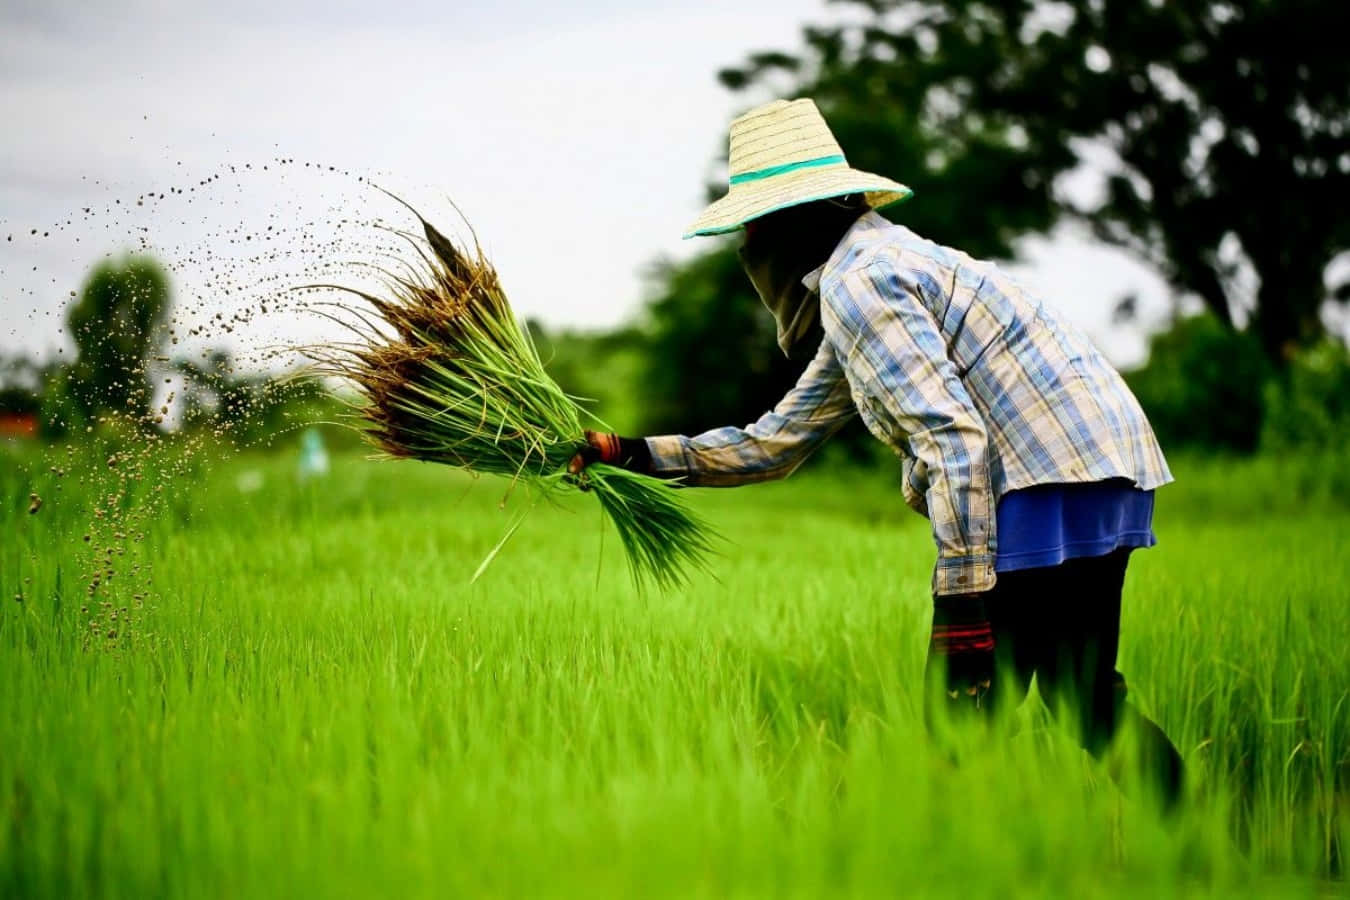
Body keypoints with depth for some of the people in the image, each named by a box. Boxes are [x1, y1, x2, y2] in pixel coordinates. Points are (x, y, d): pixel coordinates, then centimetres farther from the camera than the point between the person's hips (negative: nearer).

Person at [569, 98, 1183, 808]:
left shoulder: (856, 279, -10)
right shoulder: (876, 266, 22)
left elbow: (953, 436, -21)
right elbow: (773, 443, 28)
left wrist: (961, 595, -21)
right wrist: (635, 453, 26)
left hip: (1050, 486, -11)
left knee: (961, 717, -7)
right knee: (1085, 699, 19)